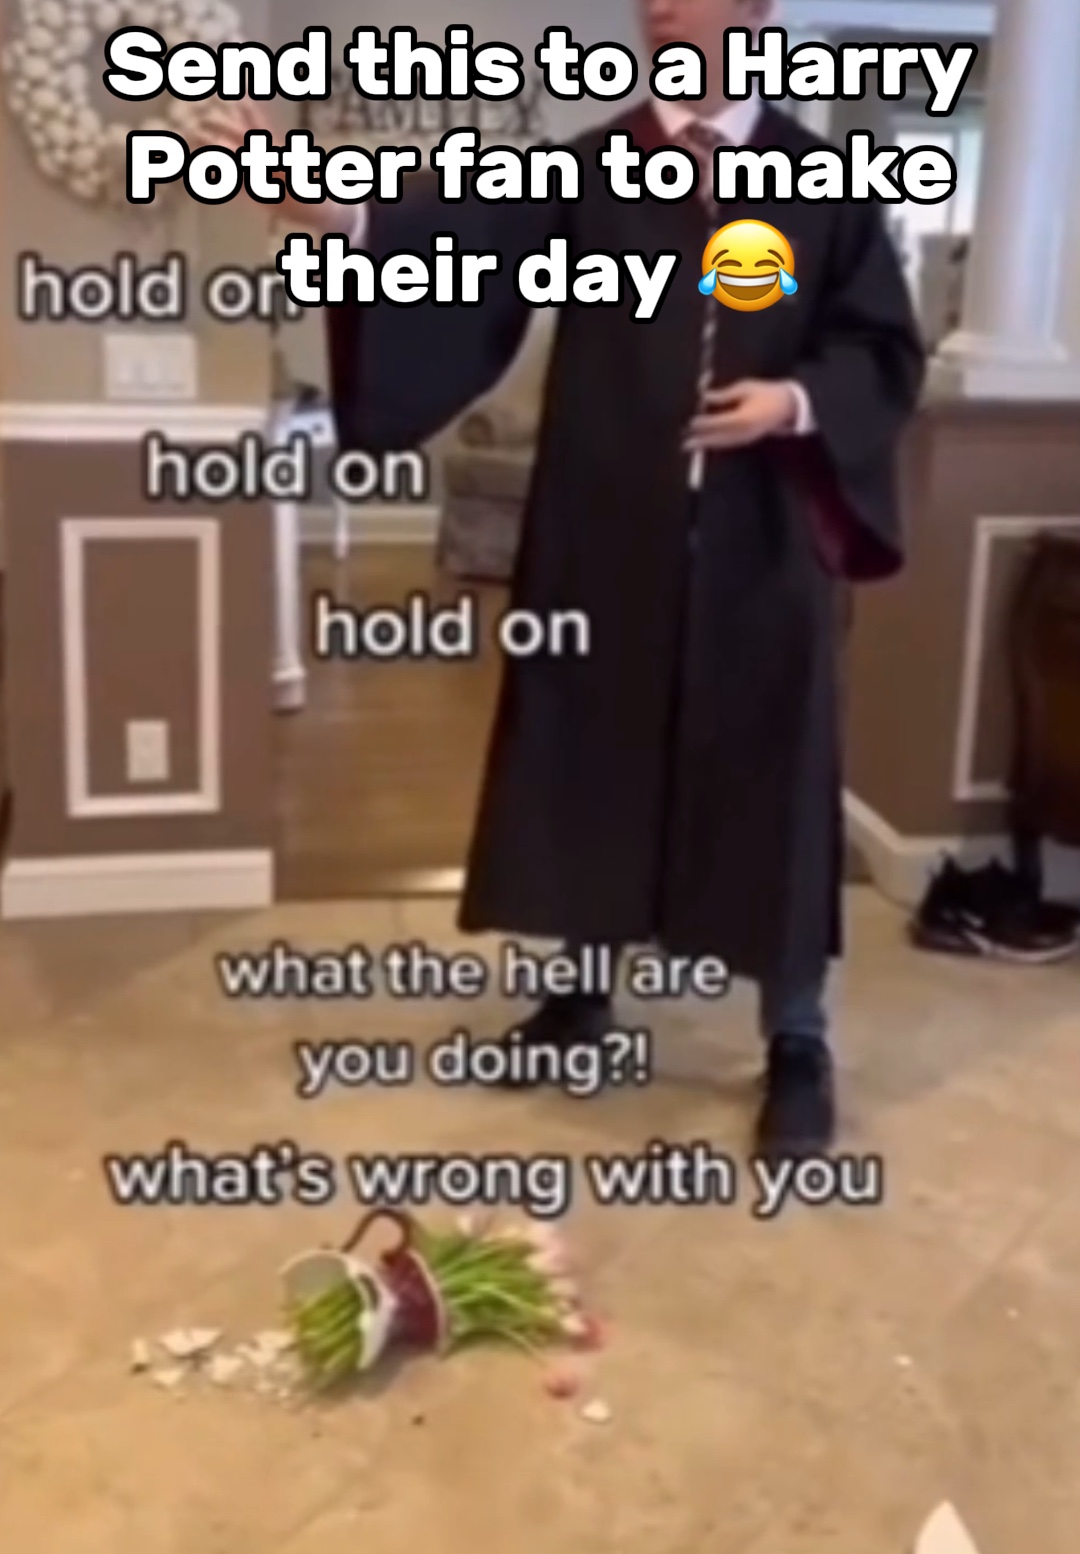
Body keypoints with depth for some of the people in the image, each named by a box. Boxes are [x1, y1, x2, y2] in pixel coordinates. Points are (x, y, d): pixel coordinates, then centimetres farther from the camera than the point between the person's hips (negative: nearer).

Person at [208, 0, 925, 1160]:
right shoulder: (589, 170, 5)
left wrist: (800, 401, -15)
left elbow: (886, 349, 5)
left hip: (763, 544, -1)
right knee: (594, 758, 9)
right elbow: (474, 233, -12)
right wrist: (349, 217, -31)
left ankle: (797, 1042, 16)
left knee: (771, 776, 3)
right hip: (607, 532, 2)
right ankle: (583, 987, 29)